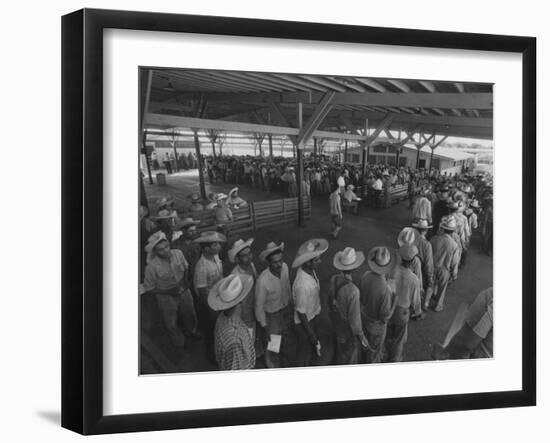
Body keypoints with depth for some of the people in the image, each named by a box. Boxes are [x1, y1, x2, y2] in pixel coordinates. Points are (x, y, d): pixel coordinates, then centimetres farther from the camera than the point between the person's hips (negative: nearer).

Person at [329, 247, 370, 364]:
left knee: (340, 351, 32)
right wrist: (361, 337, -12)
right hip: (350, 331, -7)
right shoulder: (352, 291, -39)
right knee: (351, 356, 20)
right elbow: (354, 318, -28)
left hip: (337, 324, 7)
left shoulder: (333, 280, -18)